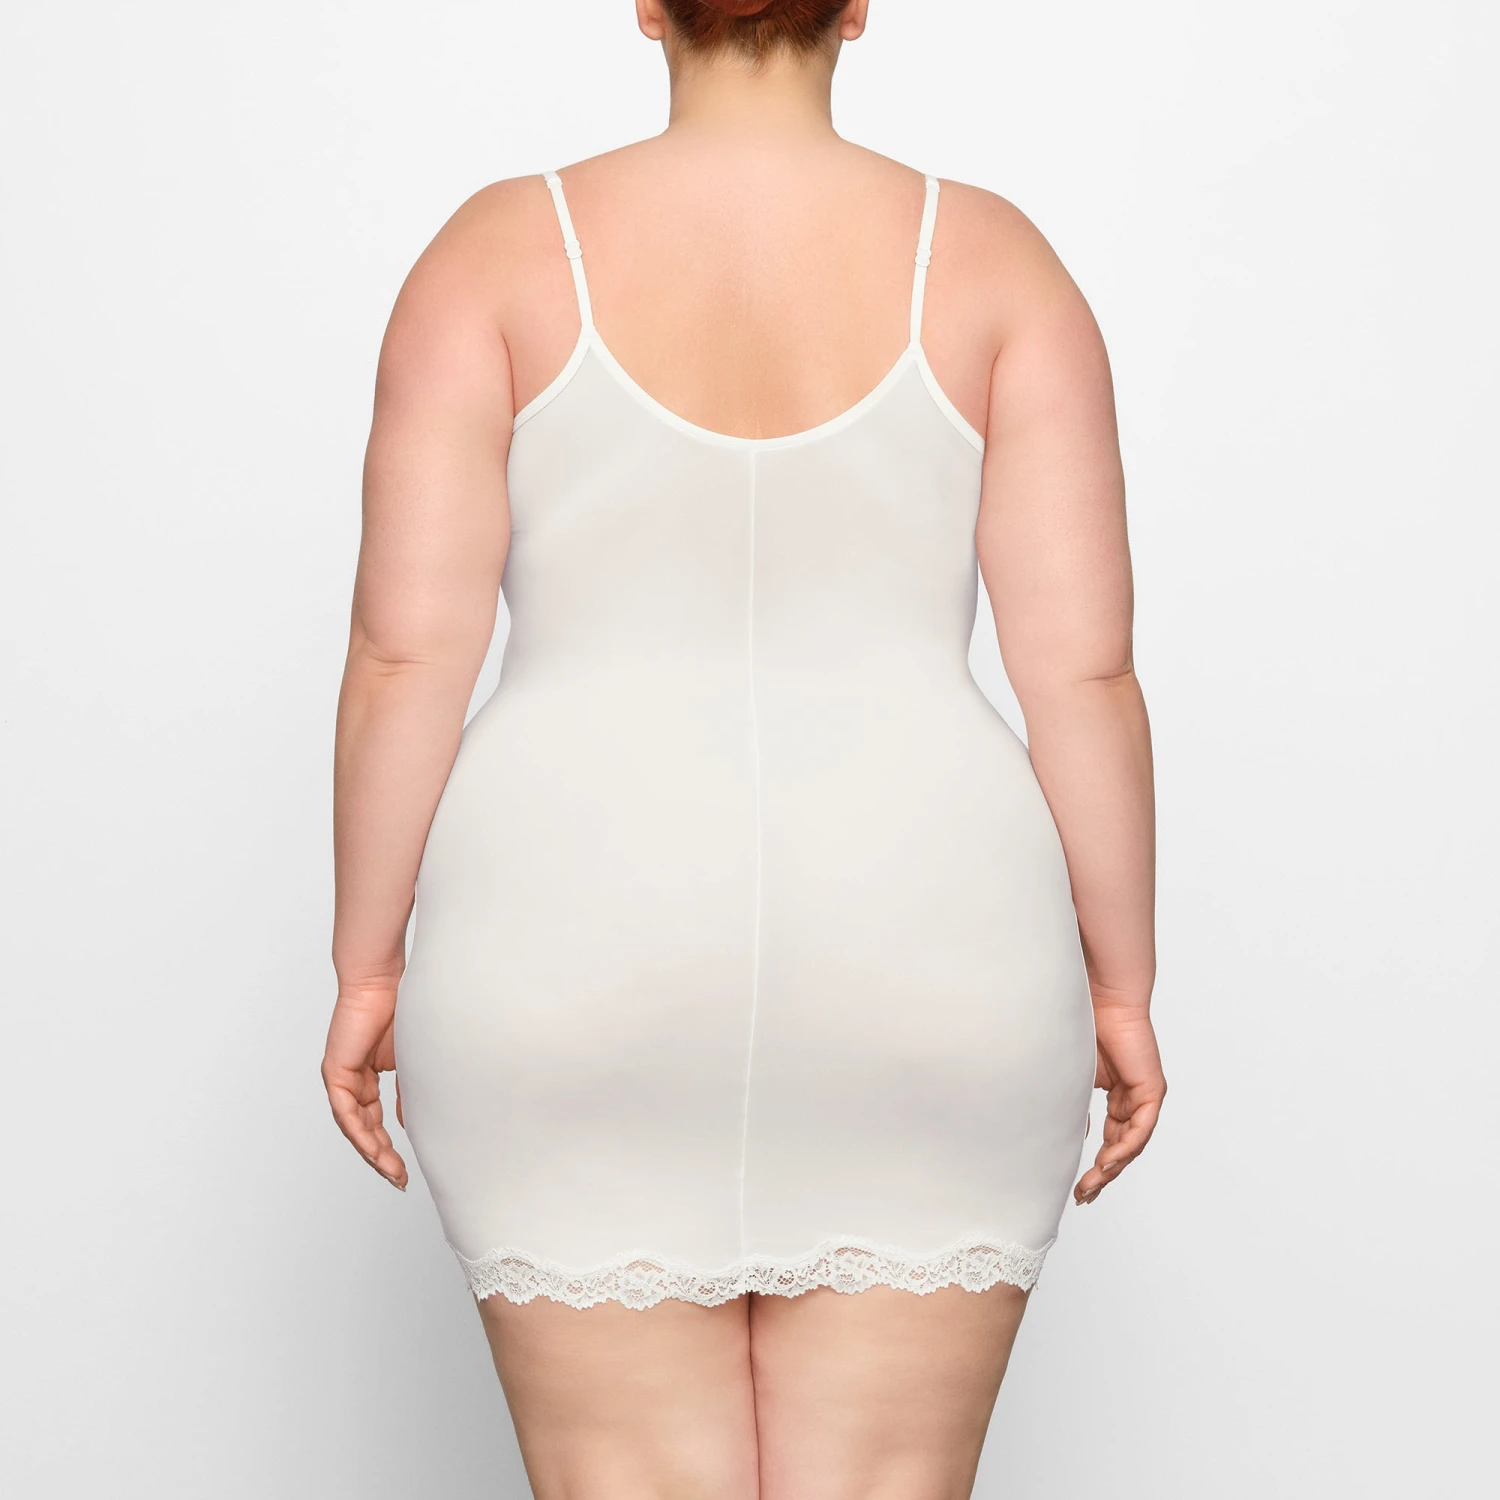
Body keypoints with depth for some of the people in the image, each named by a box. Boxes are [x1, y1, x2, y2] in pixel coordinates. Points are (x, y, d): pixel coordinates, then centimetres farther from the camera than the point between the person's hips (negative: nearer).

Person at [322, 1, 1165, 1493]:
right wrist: (1121, 989, 6)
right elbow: (1086, 668, -3)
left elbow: (405, 649, -5)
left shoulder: (502, 248, 0)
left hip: (575, 961, 0)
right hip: (920, 965, 1)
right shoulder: (991, 257, 1)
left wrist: (369, 966, 4)